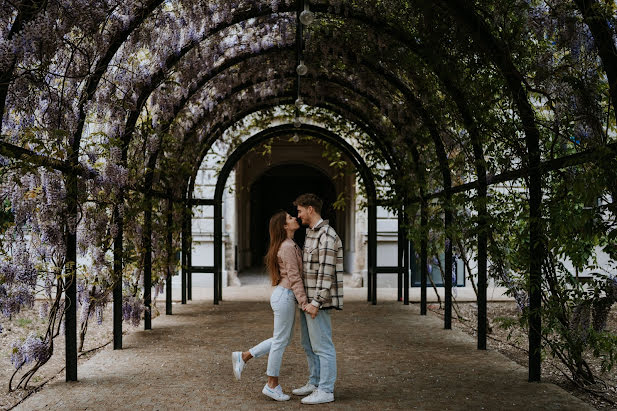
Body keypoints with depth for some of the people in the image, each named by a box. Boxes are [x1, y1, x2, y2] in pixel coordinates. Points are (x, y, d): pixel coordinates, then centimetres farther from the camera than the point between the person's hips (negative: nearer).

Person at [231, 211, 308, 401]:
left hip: (284, 295, 10)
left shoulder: (288, 245, 15)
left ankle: (243, 357, 21)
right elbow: (294, 277, -19)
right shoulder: (288, 247, -16)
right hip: (285, 296, -10)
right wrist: (304, 302, -18)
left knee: (283, 340, 15)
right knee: (280, 340, 1)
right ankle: (272, 385, 13)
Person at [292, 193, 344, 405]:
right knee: (309, 345, 18)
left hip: (319, 302, -10)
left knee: (322, 346, -3)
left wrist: (316, 302, -23)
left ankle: (326, 391, 4)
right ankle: (314, 383, 30)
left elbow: (326, 273, -22)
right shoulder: (310, 233, 14)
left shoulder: (327, 236, -18)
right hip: (308, 299, 10)